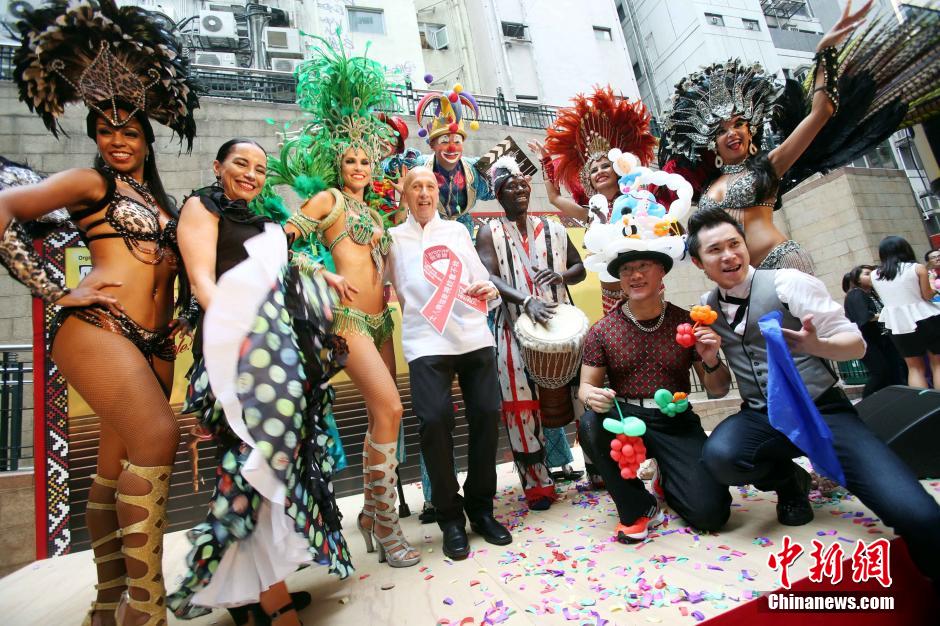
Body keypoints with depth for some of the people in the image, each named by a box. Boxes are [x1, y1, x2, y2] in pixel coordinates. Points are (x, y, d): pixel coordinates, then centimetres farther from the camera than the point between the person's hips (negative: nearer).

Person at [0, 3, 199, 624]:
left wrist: (183, 315, 14)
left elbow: (172, 263, 30)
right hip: (97, 327, -6)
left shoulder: (160, 199, 22)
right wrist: (54, 291, -10)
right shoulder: (91, 182, 4)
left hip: (153, 340, 6)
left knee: (118, 466, 8)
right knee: (157, 436, -23)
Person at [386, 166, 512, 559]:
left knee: (487, 413, -3)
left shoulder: (457, 231, 21)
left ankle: (481, 508, 17)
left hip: (474, 335, 3)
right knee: (435, 419, -16)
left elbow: (480, 275, 17)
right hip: (426, 341, -2)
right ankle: (450, 517, 5)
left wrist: (488, 289, -3)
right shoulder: (394, 238, 16)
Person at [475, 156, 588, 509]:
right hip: (515, 330, -2)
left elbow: (580, 268, 18)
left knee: (567, 397, 5)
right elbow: (488, 278, -11)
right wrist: (526, 300, -26)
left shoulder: (553, 230, 14)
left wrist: (561, 275, -5)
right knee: (524, 407, -2)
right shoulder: (490, 232, 4)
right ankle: (537, 484, 12)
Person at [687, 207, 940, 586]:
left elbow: (856, 344, -4)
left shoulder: (787, 283, -6)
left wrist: (816, 346, -26)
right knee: (719, 456, -30)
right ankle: (789, 481, 3)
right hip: (761, 418, 3)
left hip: (822, 410, -3)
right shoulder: (707, 309, 5)